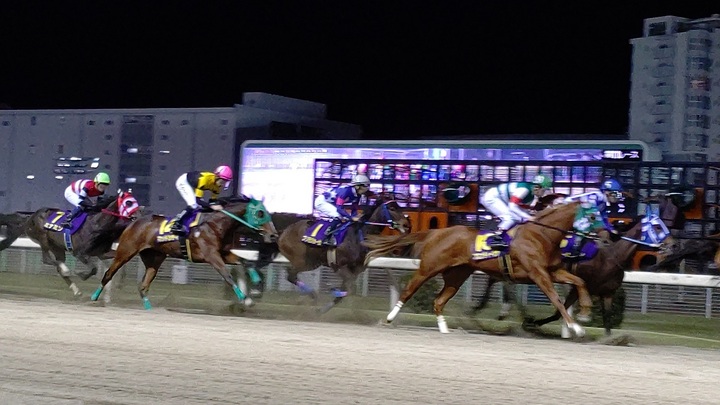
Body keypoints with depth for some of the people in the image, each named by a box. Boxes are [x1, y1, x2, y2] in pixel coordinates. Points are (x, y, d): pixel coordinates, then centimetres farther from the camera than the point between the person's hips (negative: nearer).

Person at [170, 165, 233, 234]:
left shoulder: (217, 184, -15)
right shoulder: (204, 179, -39)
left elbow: (213, 200, -6)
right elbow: (198, 199, -39)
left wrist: (216, 206, -24)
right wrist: (211, 206, -47)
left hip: (192, 184, 9)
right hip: (183, 182, -9)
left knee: (199, 205, 3)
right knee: (193, 205, -24)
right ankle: (176, 225, -20)